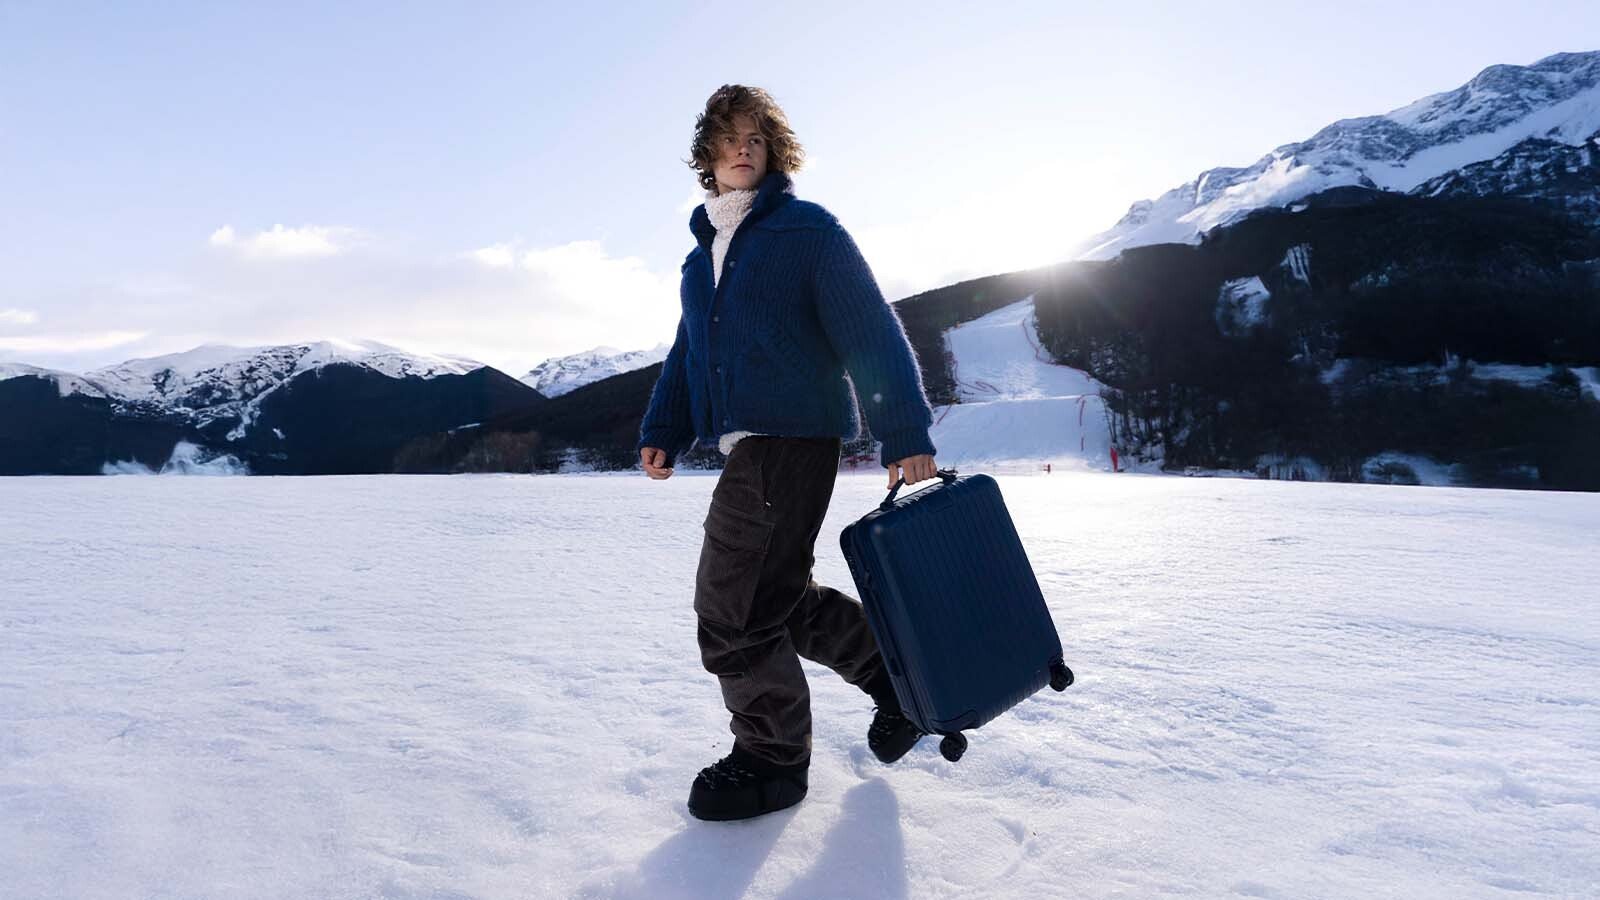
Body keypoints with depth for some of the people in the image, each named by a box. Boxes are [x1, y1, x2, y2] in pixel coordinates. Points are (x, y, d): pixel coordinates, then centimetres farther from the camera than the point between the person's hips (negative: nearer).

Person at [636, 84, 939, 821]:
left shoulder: (808, 230, -2)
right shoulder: (703, 252, 20)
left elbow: (872, 332, -8)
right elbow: (688, 351, 25)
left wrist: (905, 435, -14)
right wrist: (664, 430, 13)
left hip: (794, 437, -8)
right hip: (747, 447, 8)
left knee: (734, 603, -7)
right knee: (782, 596, 14)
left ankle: (771, 758, 12)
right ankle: (895, 673, 33)